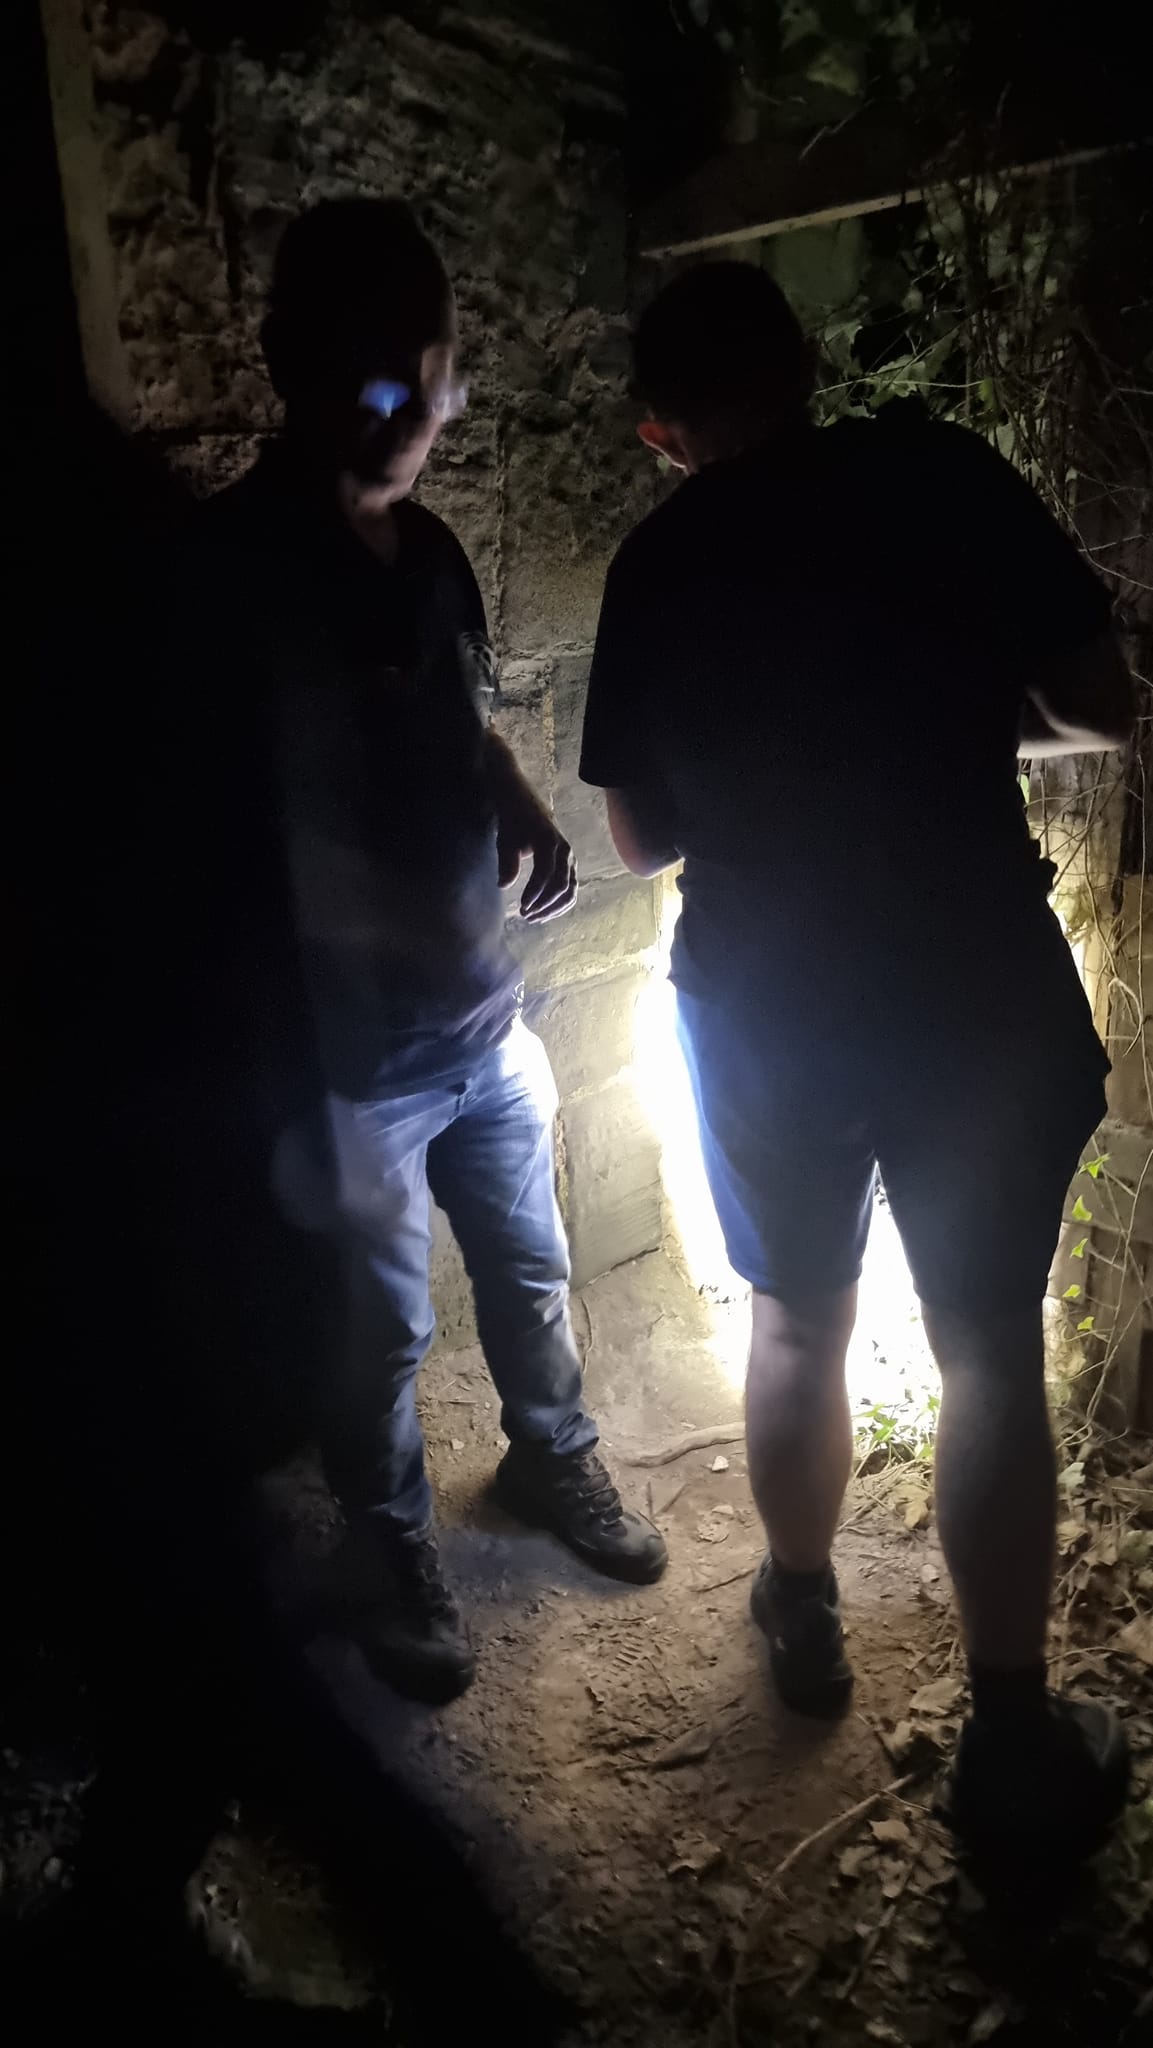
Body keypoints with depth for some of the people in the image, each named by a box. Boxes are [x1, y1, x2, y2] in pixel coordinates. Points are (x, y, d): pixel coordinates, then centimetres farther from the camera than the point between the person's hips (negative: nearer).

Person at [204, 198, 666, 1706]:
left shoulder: (428, 549, 5)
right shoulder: (230, 564, -16)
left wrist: (530, 825, -3)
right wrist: (382, 916, -28)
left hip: (486, 1017, 6)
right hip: (351, 1050, -6)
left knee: (530, 1271, 22)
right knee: (383, 1328, 13)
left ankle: (553, 1461, 49)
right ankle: (401, 1558, 38)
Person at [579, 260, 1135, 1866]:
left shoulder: (654, 565, 3)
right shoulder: (944, 473, -4)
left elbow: (642, 839, 9)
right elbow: (1105, 711, -3)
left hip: (761, 1006, 3)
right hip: (976, 988, -2)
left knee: (798, 1321, 20)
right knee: (991, 1354, 10)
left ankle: (804, 1618, 39)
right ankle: (1012, 1739, 22)